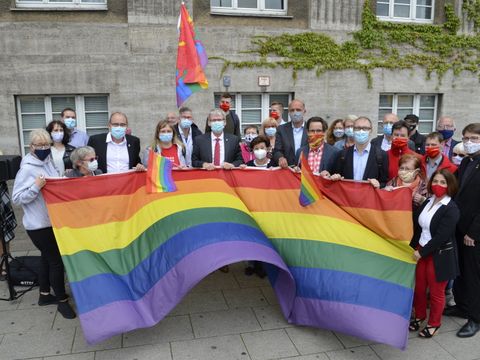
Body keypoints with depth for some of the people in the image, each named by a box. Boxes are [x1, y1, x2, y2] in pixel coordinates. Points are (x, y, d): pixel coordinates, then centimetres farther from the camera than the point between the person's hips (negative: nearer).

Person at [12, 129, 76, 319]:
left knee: (48, 258, 18)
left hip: (51, 221, 8)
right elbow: (17, 198, -17)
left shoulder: (48, 163, 7)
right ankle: (62, 300, 11)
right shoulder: (27, 169, -16)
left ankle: (45, 295, 34)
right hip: (39, 225, -8)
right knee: (57, 261, -3)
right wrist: (36, 186, -28)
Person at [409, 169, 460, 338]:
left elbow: (441, 237, -21)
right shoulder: (428, 202, 5)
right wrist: (413, 248, 0)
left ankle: (434, 323, 30)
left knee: (436, 292, 11)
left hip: (439, 256, -6)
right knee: (419, 287, 15)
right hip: (421, 251, 6)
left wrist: (422, 252, -17)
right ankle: (419, 316, 37)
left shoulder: (451, 209, -17)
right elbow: (417, 227, 7)